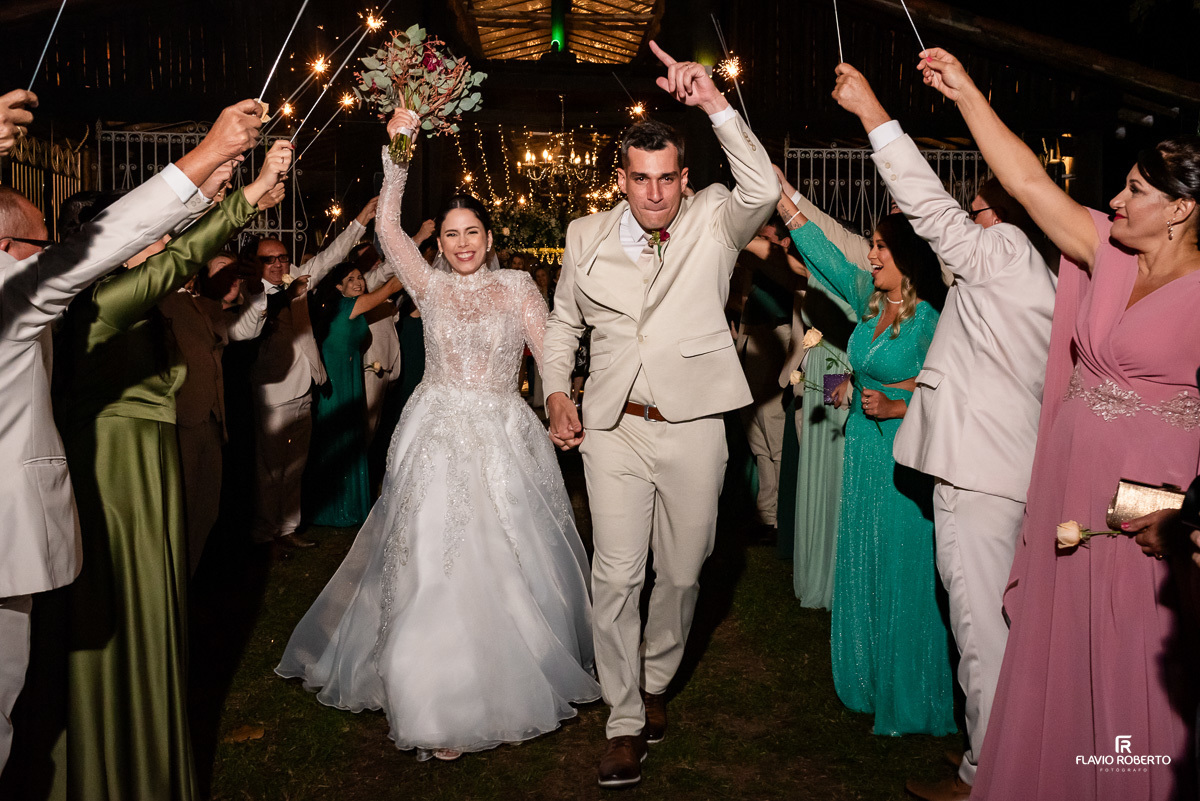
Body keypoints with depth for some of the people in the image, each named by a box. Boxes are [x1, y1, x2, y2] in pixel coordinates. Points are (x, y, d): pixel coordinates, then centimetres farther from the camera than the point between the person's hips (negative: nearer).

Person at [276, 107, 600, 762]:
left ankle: (510, 681, 23)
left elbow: (552, 354, -2)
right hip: (437, 436, 0)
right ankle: (440, 704, 12)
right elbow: (387, 228, -3)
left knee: (506, 563, 4)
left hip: (503, 438, 0)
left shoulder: (517, 287, 5)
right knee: (432, 565, 0)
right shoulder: (429, 285, 7)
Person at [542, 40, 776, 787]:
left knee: (682, 573, 12)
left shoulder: (714, 222, -1)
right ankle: (626, 722, 13)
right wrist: (558, 392, 4)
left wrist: (716, 104, -31)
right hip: (614, 430, 1)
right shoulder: (588, 236, 5)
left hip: (693, 430, 0)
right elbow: (564, 320, 17)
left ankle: (656, 683, 37)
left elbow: (762, 188, -23)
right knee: (617, 576, -2)